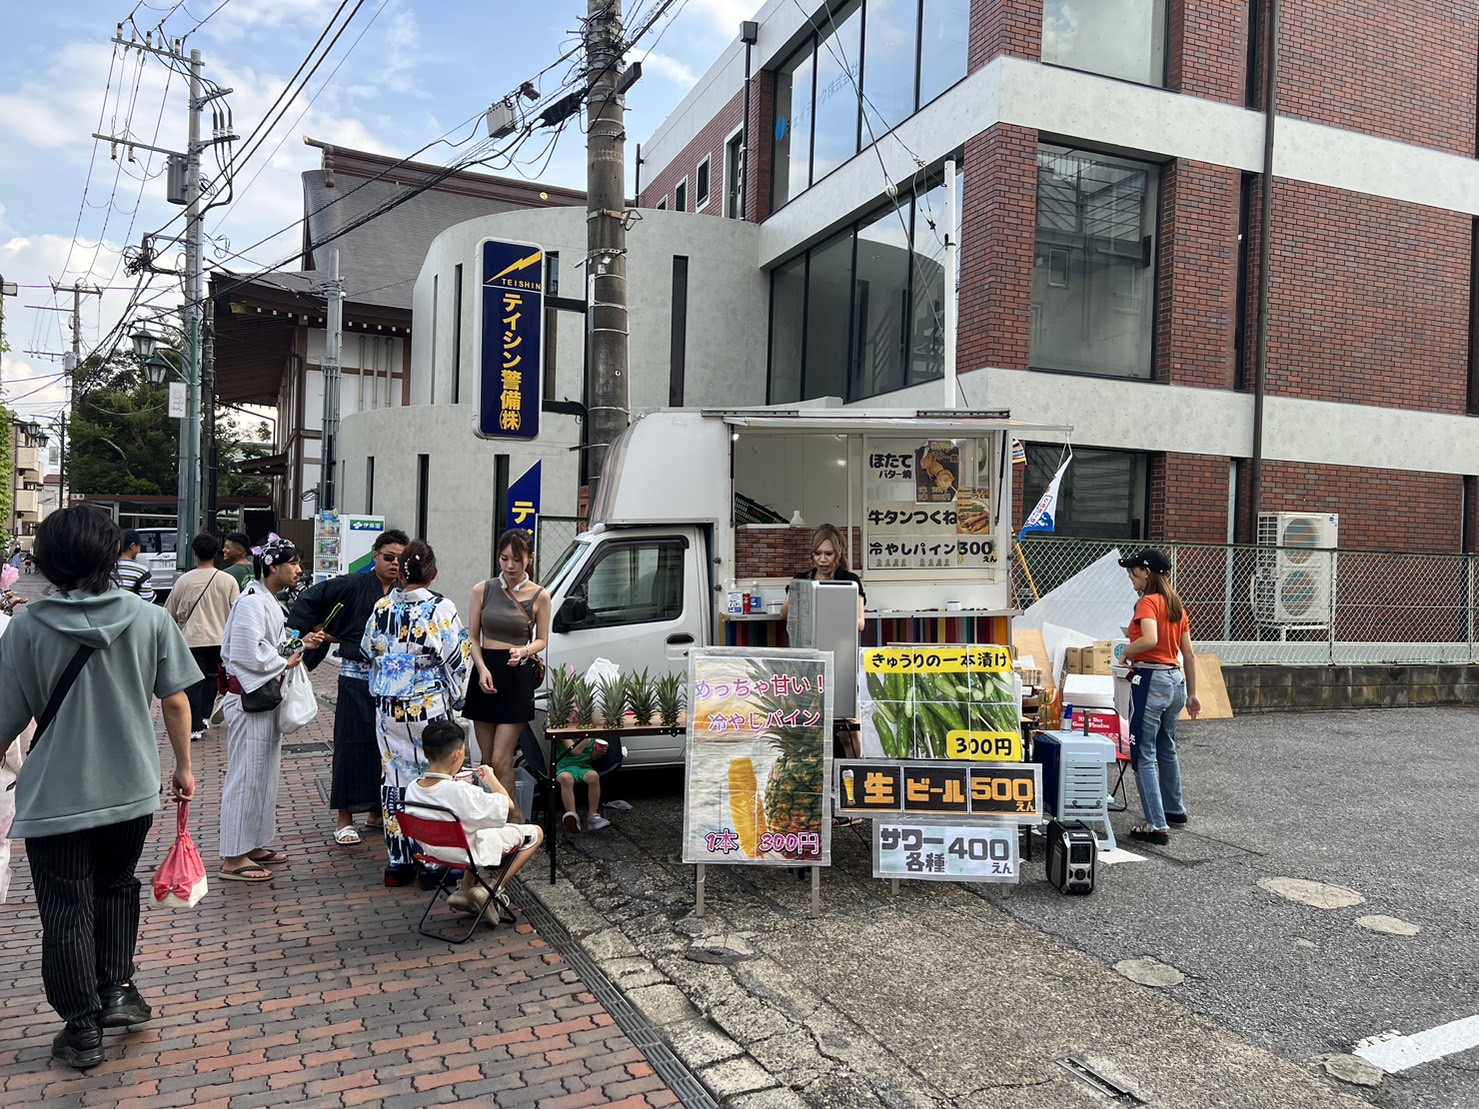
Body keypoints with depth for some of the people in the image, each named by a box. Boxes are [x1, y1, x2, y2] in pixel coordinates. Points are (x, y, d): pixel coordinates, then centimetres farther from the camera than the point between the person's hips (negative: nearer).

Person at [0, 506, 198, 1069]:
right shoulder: (150, 620, -9)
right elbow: (176, 702, -4)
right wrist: (183, 767, 9)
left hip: (54, 797, -1)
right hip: (132, 789, 2)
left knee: (67, 911, 11)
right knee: (117, 886, 25)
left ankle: (82, 1031, 21)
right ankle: (117, 991, 22)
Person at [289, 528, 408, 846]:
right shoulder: (354, 585, -4)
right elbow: (308, 599, 0)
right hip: (357, 678, -3)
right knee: (352, 744, 1)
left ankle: (377, 811, 24)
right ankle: (345, 819, 10)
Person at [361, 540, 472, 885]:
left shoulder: (383, 606, 2)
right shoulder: (441, 608, -11)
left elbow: (367, 651, 14)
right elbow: (456, 659, -8)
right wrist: (456, 697, 7)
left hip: (387, 708, 5)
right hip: (429, 707, -4)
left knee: (394, 778, 10)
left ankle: (397, 860, 17)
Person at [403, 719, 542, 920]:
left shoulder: (412, 789, -16)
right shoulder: (461, 792, -35)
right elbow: (508, 804, -23)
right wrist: (490, 776, -9)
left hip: (435, 849, 7)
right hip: (469, 853, -7)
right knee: (535, 833, 9)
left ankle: (467, 891, 25)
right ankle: (494, 891, 6)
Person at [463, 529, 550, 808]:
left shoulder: (539, 596, -2)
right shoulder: (483, 589, 3)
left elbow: (542, 640, 7)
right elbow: (473, 637, 5)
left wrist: (524, 651, -14)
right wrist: (482, 669, -11)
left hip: (517, 677, -3)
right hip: (485, 673, 3)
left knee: (500, 761, -8)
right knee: (487, 761, 8)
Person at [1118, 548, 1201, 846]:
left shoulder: (1148, 602, -11)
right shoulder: (1177, 605, 14)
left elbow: (1150, 640, -29)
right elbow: (1189, 654, 15)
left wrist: (1127, 651, -10)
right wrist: (1192, 693, 19)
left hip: (1151, 680, -9)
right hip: (1176, 680, 9)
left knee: (1144, 755, -4)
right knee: (1167, 748, 25)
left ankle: (1157, 826, -6)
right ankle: (1175, 809, 40)